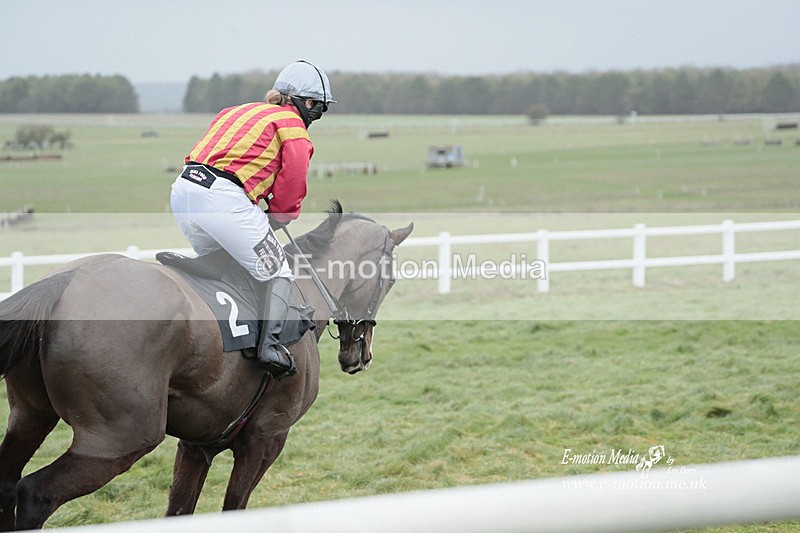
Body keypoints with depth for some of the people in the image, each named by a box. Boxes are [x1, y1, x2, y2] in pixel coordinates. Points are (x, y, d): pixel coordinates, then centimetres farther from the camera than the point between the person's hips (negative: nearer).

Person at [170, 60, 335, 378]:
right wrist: (275, 221, 19)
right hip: (223, 198, -8)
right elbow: (292, 186, 0)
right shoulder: (292, 125, 8)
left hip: (183, 189, 8)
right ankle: (269, 344, -18)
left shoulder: (237, 112, 30)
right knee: (277, 275, 1)